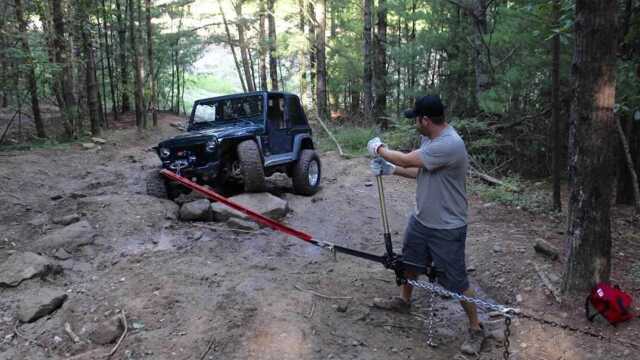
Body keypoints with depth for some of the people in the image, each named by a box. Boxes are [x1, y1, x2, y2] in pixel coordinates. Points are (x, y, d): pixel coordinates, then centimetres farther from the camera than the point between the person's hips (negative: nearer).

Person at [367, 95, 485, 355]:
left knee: (455, 282, 3)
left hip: (447, 228, -9)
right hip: (421, 219, 9)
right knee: (409, 261, 26)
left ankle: (476, 329, 24)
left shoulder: (449, 144, -31)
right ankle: (404, 301, 51)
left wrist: (379, 149, -8)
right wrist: (390, 169, 3)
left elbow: (406, 160, -26)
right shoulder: (430, 139, 1)